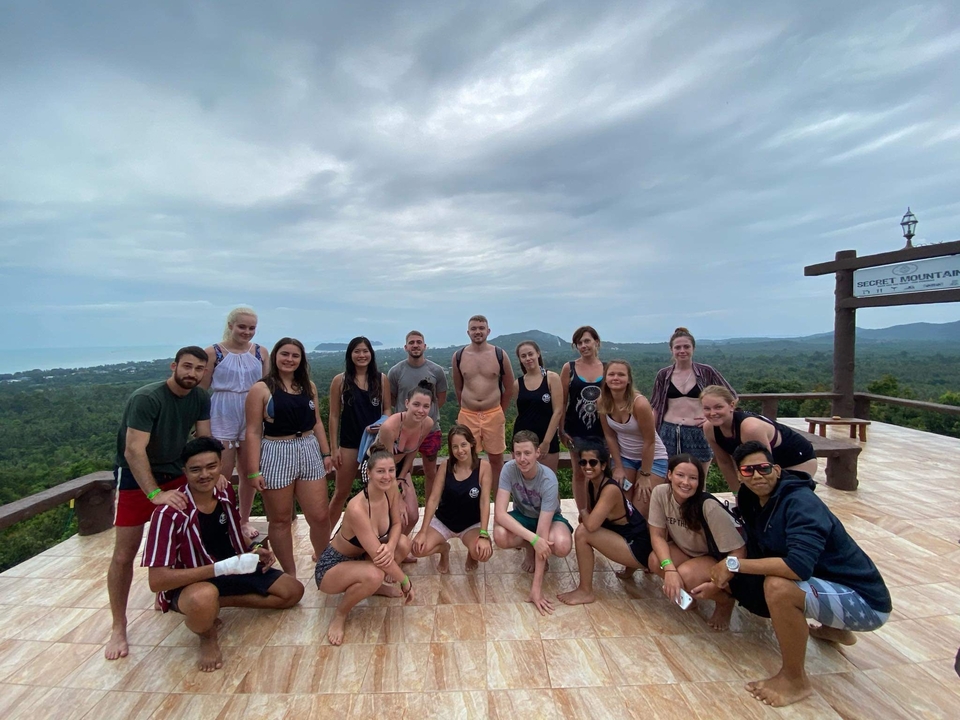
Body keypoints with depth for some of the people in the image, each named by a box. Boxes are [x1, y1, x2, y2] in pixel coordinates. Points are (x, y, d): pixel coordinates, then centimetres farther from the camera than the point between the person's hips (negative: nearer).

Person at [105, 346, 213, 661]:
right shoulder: (146, 398, -25)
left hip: (175, 472, 6)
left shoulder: (200, 398, -6)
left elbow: (204, 439, -6)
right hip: (136, 476, -6)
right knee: (124, 553, -3)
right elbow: (133, 450, -32)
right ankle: (118, 628, 10)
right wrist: (155, 495, -39)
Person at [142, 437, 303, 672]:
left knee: (293, 591, 1)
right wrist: (222, 568, -35)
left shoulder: (226, 494, -6)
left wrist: (256, 551, -7)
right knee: (203, 599, -41)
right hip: (191, 583, -6)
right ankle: (207, 634, -4)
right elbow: (156, 580, -29)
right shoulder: (169, 513, -25)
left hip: (233, 569, 6)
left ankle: (217, 602, 3)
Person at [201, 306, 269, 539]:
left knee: (249, 473, 12)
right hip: (221, 420, -3)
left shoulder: (260, 353, 4)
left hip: (252, 421, 3)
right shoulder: (213, 352, -4)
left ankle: (244, 520, 28)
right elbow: (201, 390, -2)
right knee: (222, 475, 3)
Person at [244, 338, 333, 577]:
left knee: (320, 516, 5)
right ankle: (289, 574, 25)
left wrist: (326, 453, 11)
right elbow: (253, 432, -7)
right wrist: (254, 471, -11)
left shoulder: (308, 386, 9)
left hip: (309, 452, 4)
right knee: (280, 520, 9)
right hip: (275, 455, -4)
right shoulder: (261, 389, -5)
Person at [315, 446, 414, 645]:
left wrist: (390, 546, -24)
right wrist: (406, 582, -20)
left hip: (358, 557, 7)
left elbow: (396, 524, -2)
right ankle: (340, 615, -4)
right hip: (331, 567, -7)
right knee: (374, 575, -35)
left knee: (403, 543, -13)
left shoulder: (390, 488, -14)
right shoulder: (357, 508, -35)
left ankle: (375, 586, 14)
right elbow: (379, 557, -33)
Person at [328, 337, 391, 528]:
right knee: (341, 493, 8)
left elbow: (387, 410, 6)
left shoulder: (382, 379, 0)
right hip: (349, 443, -1)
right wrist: (334, 447, -5)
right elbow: (334, 415, -2)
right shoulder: (340, 380, -4)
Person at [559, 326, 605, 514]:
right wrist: (562, 429, -4)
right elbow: (562, 401, -1)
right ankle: (582, 515, 19)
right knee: (579, 473, 9)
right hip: (576, 430, -1)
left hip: (600, 429, 1)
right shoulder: (569, 368, -1)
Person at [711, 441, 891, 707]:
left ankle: (795, 680, -8)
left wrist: (734, 564, -31)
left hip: (864, 600, -9)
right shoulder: (755, 502, -1)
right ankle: (835, 629, 33)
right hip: (829, 586, 9)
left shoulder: (801, 502, -25)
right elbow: (758, 555, 5)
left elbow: (799, 565, -37)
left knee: (777, 586, -31)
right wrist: (721, 580, -8)